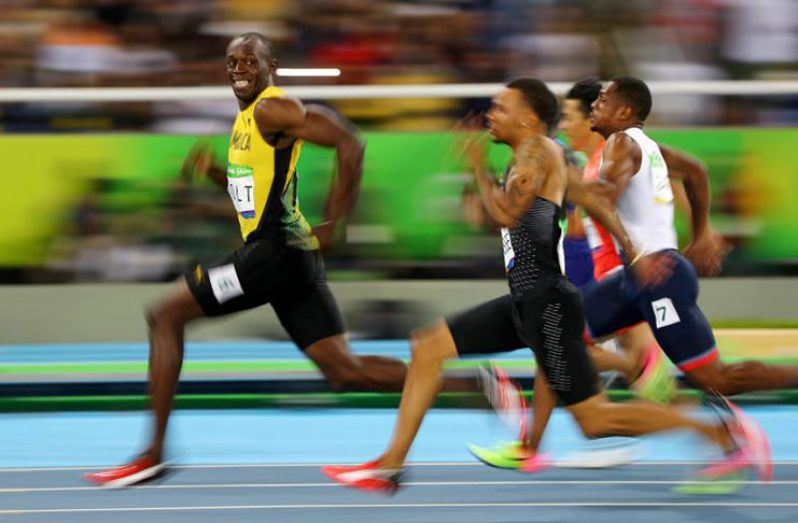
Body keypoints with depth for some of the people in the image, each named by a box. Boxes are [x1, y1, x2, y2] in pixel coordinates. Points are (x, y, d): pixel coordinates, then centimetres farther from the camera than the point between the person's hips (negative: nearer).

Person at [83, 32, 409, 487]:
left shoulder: (273, 110, -10)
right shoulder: (247, 118, 20)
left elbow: (349, 143, -21)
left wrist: (333, 225, -20)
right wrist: (213, 170, 14)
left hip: (277, 250, -10)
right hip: (291, 260, 10)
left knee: (166, 317, -2)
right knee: (345, 373, 4)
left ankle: (154, 454, -2)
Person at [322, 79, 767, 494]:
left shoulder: (538, 148, -11)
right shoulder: (534, 157, 17)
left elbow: (506, 214, -23)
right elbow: (593, 202, 22)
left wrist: (479, 169, -8)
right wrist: (634, 255, 25)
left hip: (548, 304, -10)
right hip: (525, 302, 10)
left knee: (595, 420, -8)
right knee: (427, 350, 9)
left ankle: (725, 431, -3)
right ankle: (391, 465, 11)